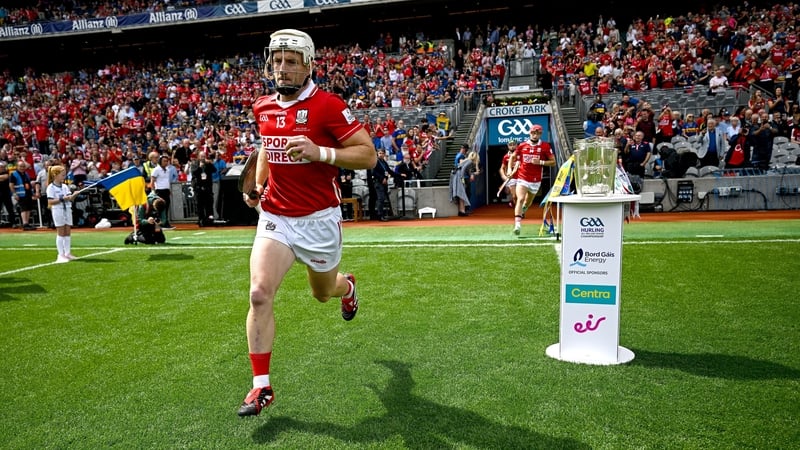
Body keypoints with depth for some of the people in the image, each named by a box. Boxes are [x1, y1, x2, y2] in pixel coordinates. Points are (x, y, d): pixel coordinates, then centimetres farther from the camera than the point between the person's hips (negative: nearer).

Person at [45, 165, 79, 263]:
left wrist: (74, 195, -15)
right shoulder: (51, 187, -7)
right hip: (58, 211, -6)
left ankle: (68, 253, 15)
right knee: (61, 233, -3)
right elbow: (50, 202, -14)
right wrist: (62, 199, -23)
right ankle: (61, 255, 1)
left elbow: (70, 199, 5)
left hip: (67, 210, 6)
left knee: (68, 232, 8)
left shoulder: (65, 186, 11)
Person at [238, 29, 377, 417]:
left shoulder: (327, 105, -12)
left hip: (318, 219, -3)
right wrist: (259, 185, 16)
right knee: (259, 293, -14)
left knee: (323, 292, 17)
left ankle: (347, 286, 57)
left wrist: (320, 152, -26)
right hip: (275, 217, 4)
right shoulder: (263, 108, 6)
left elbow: (368, 155, -13)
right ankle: (261, 386, -1)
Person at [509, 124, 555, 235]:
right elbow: (512, 157, 17)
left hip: (535, 180, 1)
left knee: (527, 203, 15)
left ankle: (522, 210, 51)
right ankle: (517, 224, -27)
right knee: (520, 199, -21)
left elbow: (553, 162, -2)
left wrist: (541, 162, -18)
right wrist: (509, 169, 2)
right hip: (522, 178, -1)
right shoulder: (522, 146, 1)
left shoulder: (545, 146, -3)